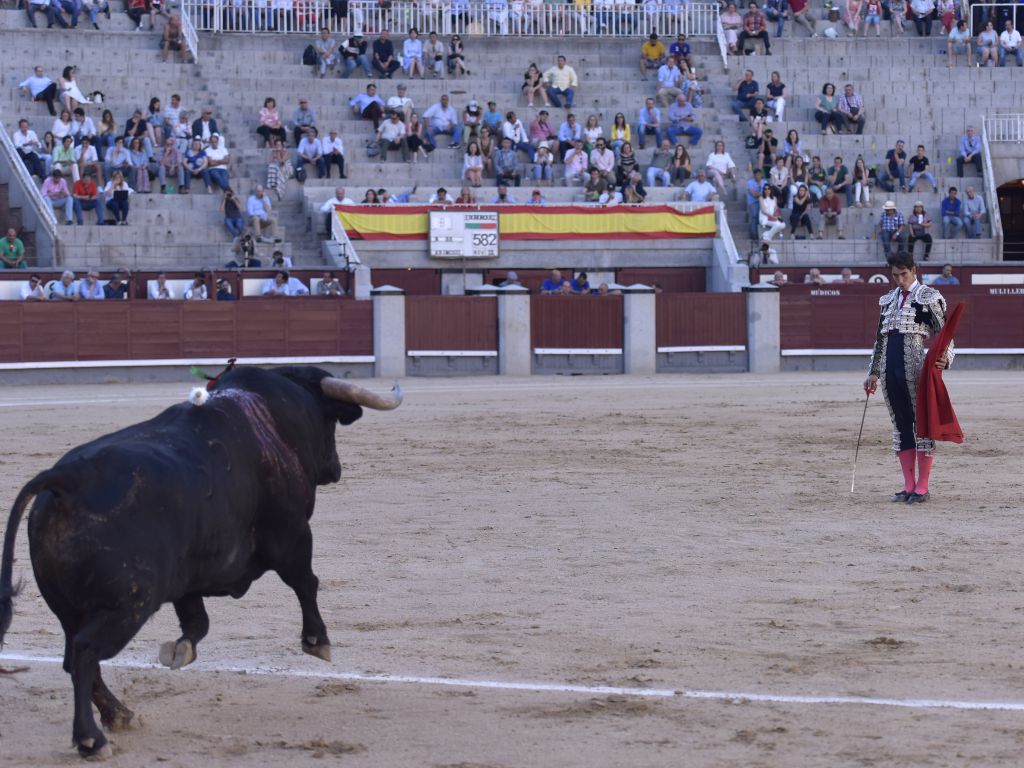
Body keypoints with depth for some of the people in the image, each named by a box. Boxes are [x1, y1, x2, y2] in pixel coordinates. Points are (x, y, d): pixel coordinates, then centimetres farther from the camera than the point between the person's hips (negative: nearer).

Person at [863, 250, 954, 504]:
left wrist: (945, 358, -23)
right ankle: (909, 487, 13)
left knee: (922, 424, -2)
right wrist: (873, 373, 19)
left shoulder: (929, 297, -1)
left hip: (916, 368, -6)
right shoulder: (888, 300, 17)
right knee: (901, 426, 8)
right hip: (890, 369, 6)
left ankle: (922, 488, 1)